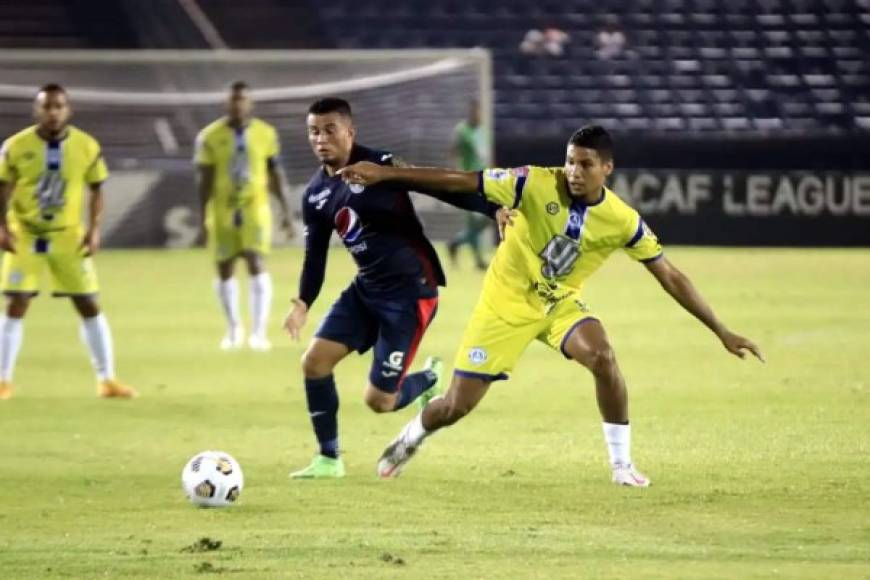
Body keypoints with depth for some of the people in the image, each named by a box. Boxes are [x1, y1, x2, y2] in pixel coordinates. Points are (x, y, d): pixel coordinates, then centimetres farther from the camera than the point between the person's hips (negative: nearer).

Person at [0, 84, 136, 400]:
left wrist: (94, 229, -6)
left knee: (89, 306, 2)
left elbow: (96, 189, 4)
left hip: (69, 237, 1)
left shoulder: (87, 147, -5)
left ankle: (107, 379, 11)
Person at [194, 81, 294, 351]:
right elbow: (205, 179, -1)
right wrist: (204, 216, -7)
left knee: (257, 265, -14)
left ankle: (259, 332, -14)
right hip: (223, 210, 0)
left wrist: (285, 211, 6)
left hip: (255, 208, 0)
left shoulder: (266, 134, 2)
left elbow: (276, 174, 8)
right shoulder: (210, 136, -3)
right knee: (225, 270, 7)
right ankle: (233, 329, 27)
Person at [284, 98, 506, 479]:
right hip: (367, 289, 7)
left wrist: (494, 209, -33)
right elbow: (315, 254, 12)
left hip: (410, 291, -7)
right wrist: (303, 303, -5)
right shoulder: (315, 194, 5)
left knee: (379, 400, -8)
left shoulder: (380, 166, -15)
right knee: (315, 361, -5)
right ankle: (328, 459, 10)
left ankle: (428, 381, 26)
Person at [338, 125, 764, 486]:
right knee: (457, 406, -1)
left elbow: (670, 278, -8)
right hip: (507, 301, -2)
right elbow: (458, 181, -18)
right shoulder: (536, 184, -22)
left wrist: (722, 332, -9)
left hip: (561, 303, 2)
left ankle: (622, 464, -14)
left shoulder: (623, 221, -15)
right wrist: (384, 175, -20)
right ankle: (411, 437, 35)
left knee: (603, 358, -29)